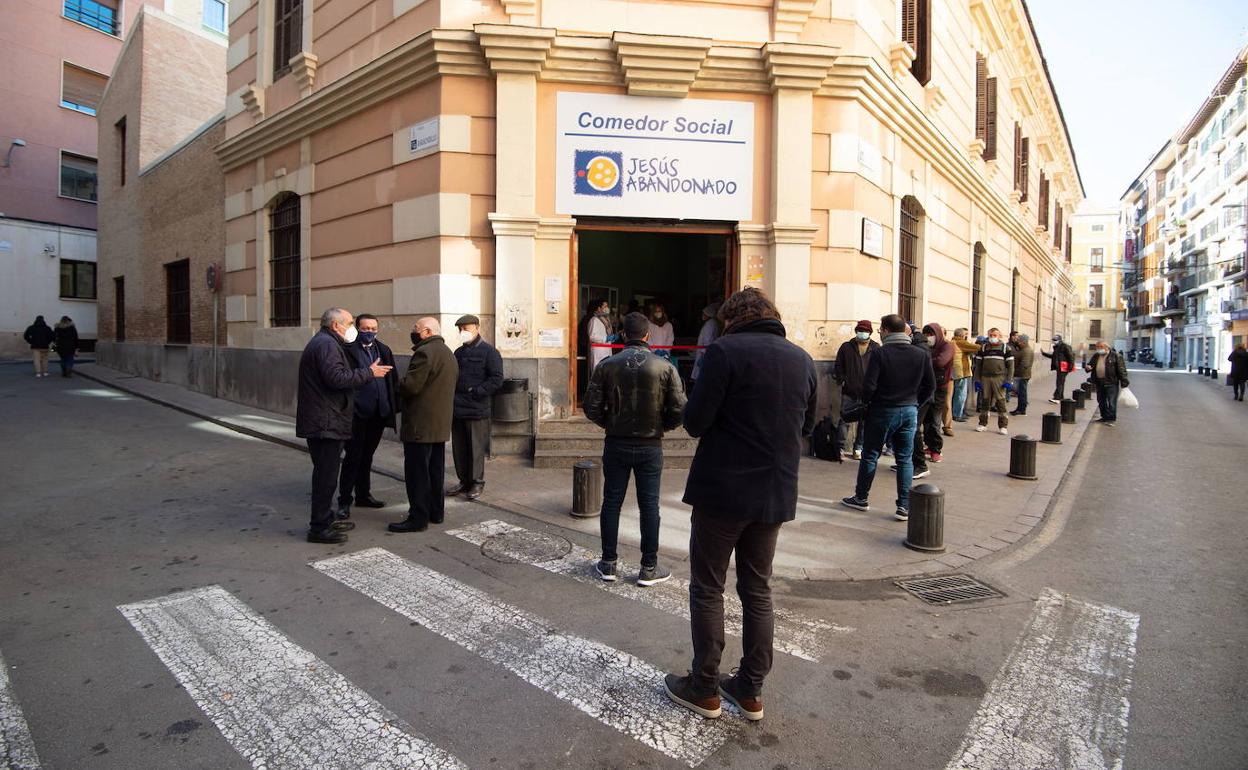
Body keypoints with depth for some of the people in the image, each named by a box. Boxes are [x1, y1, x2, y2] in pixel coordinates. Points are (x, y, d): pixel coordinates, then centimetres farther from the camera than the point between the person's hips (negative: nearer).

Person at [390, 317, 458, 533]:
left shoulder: (425, 352, -16)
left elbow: (410, 386, -22)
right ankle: (436, 511, 24)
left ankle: (418, 518, 1)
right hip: (441, 424, 10)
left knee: (417, 472, -3)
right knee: (436, 470, 16)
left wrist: (398, 386, 0)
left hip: (420, 424, -10)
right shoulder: (449, 354, 16)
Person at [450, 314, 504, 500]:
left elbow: (497, 380, -11)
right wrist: (452, 395, 7)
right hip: (457, 409, 6)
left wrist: (475, 392, -14)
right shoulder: (459, 352, 17)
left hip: (477, 410, -6)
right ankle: (464, 481, 23)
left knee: (476, 448, 1)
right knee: (458, 448, 11)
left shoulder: (488, 352, -4)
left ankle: (477, 483, 12)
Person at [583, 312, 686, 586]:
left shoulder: (607, 366, -6)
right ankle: (649, 568, 16)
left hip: (616, 445, 1)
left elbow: (591, 407, -6)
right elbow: (679, 409, -10)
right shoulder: (665, 367, -8)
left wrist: (610, 424, 11)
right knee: (649, 506, 8)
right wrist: (661, 427, 8)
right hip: (650, 447, -1)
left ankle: (608, 564, 20)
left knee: (611, 503, 12)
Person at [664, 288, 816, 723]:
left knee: (707, 589, 9)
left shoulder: (725, 350, -12)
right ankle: (751, 691, 26)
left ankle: (704, 690, 19)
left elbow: (695, 422, -15)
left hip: (722, 490, -5)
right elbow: (807, 426, 15)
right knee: (758, 590, 17)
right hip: (776, 495, 6)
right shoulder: (803, 360, 6)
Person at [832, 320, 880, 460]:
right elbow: (838, 366, 7)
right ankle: (841, 447, 7)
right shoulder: (846, 347, 4)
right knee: (845, 420, -2)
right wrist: (841, 380, -6)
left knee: (864, 422, 9)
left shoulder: (876, 349, 5)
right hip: (849, 392, -1)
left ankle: (858, 449, 19)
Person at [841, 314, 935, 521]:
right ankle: (904, 506, 8)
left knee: (870, 456, 10)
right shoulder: (921, 354, 0)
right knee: (905, 460, 10)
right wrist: (915, 403, 15)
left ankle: (861, 498, 21)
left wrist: (868, 402, 1)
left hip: (882, 411, -3)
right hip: (910, 412, 4)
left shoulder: (880, 353, -14)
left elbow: (869, 385, -18)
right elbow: (930, 385, 4)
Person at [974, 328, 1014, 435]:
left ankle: (1003, 426, 4)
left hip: (999, 378, -2)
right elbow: (978, 364, 10)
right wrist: (977, 380, 3)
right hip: (985, 378, 2)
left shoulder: (1005, 348, 4)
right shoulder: (983, 348, 10)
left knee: (1001, 402, -2)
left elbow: (1011, 365, 1)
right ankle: (983, 424, 15)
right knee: (985, 401, 6)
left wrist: (1009, 381, -7)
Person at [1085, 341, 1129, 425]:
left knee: (1111, 402, -6)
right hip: (1099, 382, 6)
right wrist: (1087, 367, -4)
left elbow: (1121, 369, -8)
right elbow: (1090, 364, 23)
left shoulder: (1115, 356, -6)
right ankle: (1105, 417, 25)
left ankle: (1111, 419, -1)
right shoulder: (1096, 356, 12)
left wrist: (1124, 382, -12)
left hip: (1111, 382, -6)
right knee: (1101, 401, 13)